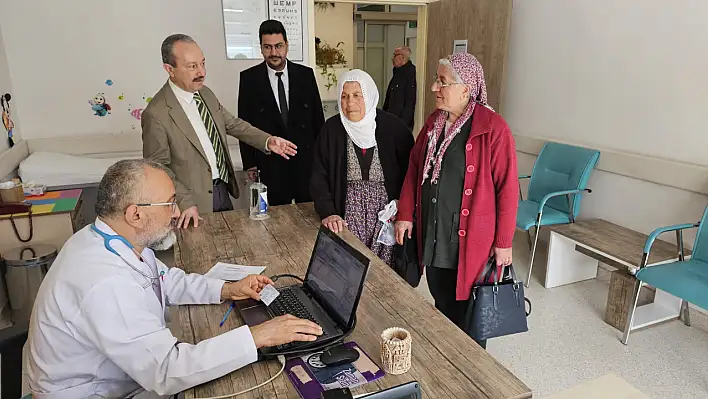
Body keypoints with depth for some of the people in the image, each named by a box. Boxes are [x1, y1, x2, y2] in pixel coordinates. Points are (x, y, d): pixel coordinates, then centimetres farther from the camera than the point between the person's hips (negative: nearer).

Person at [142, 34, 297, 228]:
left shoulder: (206, 93, 1)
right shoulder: (156, 114, -20)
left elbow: (232, 123, 11)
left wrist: (267, 140, -3)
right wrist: (185, 202, -22)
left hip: (223, 190, 7)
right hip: (194, 204, -7)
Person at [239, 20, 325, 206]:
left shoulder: (306, 74, 2)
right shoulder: (249, 78, -2)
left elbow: (318, 117, 7)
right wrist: (249, 163, 0)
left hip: (306, 158, 2)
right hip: (270, 163, -1)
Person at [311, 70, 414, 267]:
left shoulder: (393, 127, -3)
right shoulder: (332, 128, 0)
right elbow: (319, 177, -1)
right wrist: (328, 213, -14)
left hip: (387, 215, 0)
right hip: (348, 216, 1)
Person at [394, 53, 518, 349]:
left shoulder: (493, 128, -15)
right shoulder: (433, 122, 6)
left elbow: (507, 188, -14)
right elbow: (414, 168, 12)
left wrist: (503, 242, -11)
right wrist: (405, 215, 6)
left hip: (470, 241, -6)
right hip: (432, 236, 6)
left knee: (468, 312, 10)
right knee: (442, 305, 21)